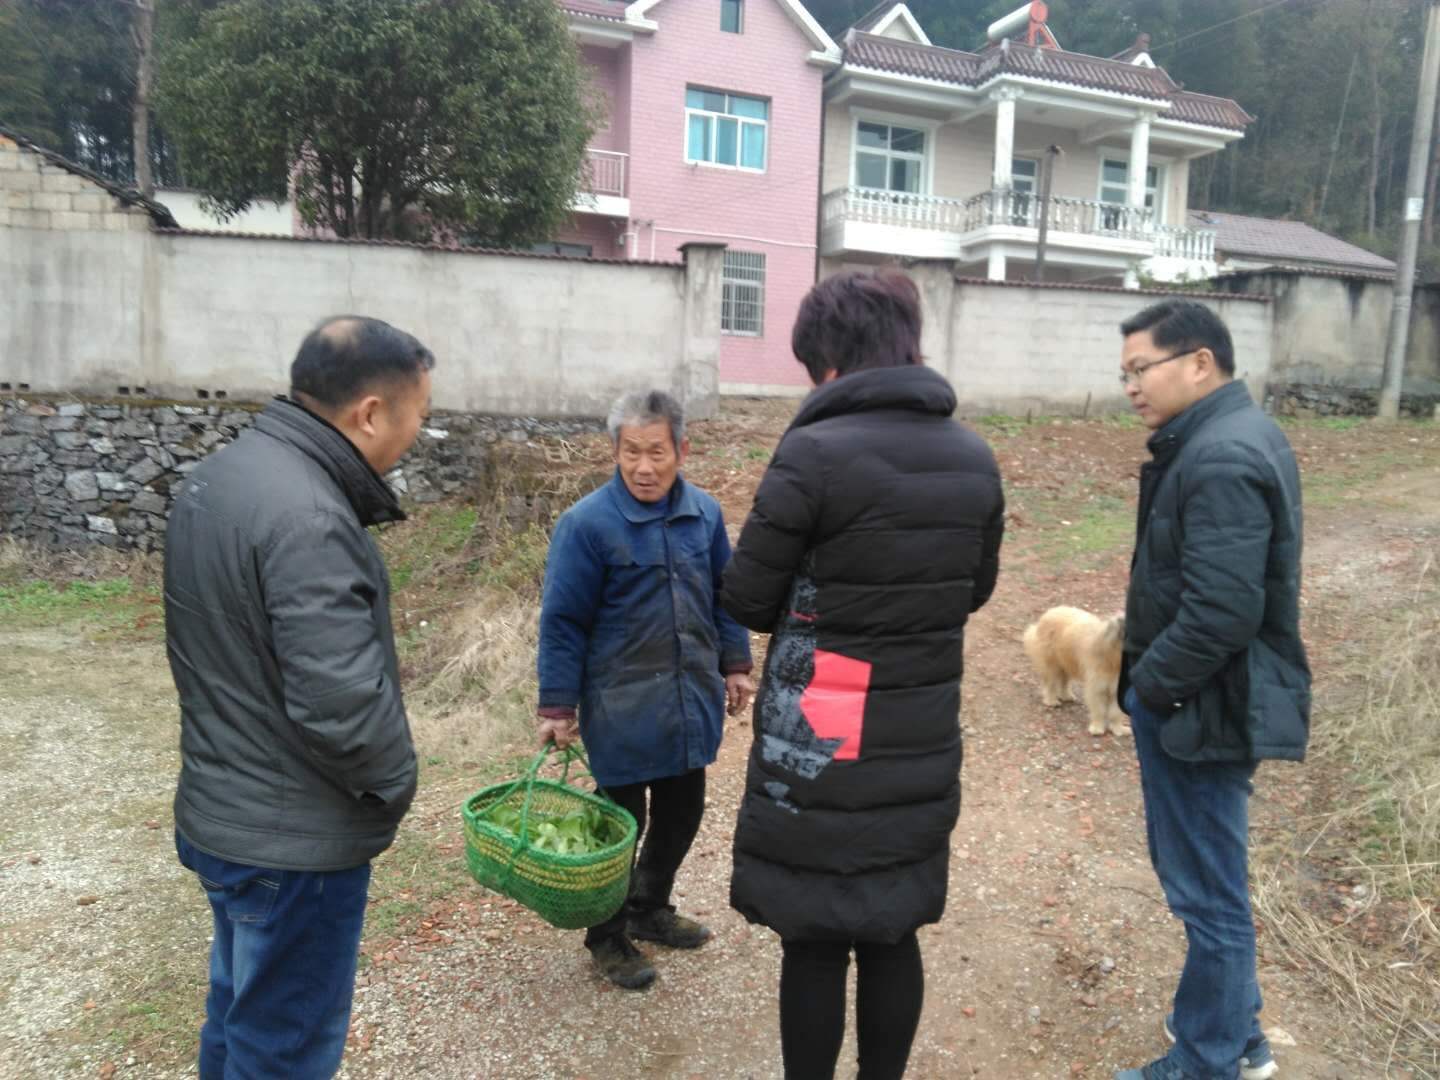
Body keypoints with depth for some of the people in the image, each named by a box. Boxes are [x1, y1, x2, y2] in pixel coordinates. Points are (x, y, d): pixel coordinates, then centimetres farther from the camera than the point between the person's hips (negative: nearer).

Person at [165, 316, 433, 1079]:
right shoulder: (305, 516, -28)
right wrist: (394, 783, -12)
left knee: (242, 1016, 27)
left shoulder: (220, 475, 4)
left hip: (223, 813, 9)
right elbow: (343, 704, -31)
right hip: (293, 839, -9)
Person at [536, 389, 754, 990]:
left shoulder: (704, 513, -1)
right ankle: (608, 939, 32)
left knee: (682, 815, 19)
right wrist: (558, 706, -11)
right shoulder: (587, 523, -16)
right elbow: (562, 621, -12)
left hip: (690, 701, 5)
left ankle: (650, 909, 43)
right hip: (621, 708, -5)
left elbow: (724, 596, 11)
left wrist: (735, 664, 10)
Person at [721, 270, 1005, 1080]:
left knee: (815, 941, 10)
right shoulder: (975, 460, 3)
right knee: (892, 934, 19)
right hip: (922, 740, 6)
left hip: (819, 747, -5)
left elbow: (749, 600, -10)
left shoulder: (815, 452, -17)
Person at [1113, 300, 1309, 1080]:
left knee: (1207, 892, 7)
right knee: (1201, 876, 23)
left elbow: (1222, 612, -30)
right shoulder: (1231, 436, 10)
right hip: (1204, 698, 11)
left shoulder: (1222, 459, -24)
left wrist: (1149, 686, -16)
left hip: (1201, 710, -11)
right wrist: (1149, 670, 11)